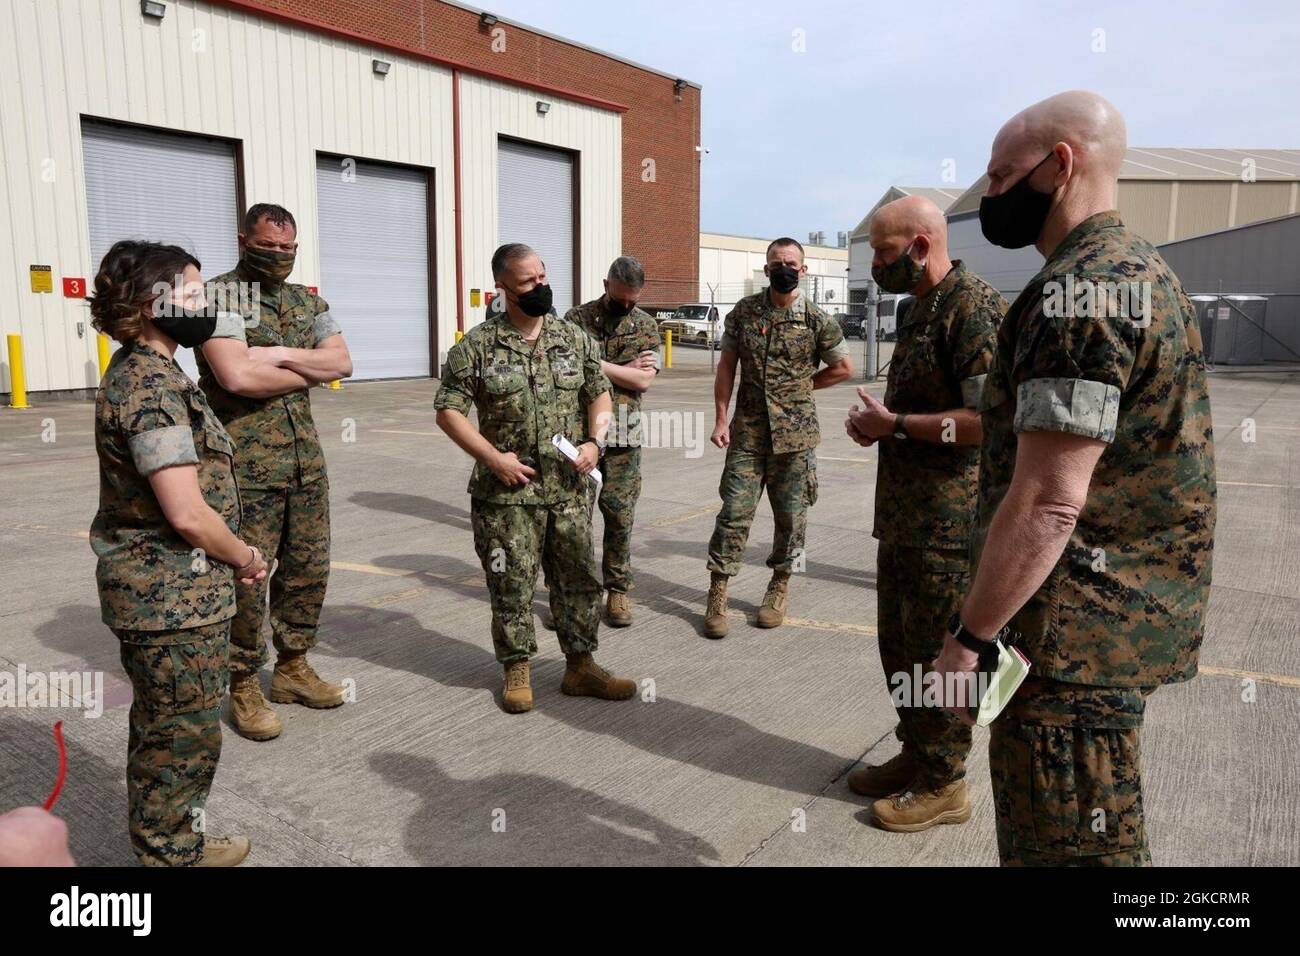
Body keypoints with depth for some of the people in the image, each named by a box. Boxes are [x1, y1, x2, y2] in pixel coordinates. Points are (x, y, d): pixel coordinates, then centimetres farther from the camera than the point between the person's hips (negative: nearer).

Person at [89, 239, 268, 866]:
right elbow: (187, 512, -26)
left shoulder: (137, 371, 11)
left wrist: (234, 555, 9)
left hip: (154, 593, 10)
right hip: (174, 597, -10)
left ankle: (172, 845, 39)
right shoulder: (154, 387, -21)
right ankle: (170, 854, 21)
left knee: (163, 732, 22)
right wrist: (245, 558, -8)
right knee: (184, 738, 5)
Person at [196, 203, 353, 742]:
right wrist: (309, 371, -7)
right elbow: (236, 376, -20)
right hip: (247, 465, -6)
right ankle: (244, 688, 14)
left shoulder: (309, 303, 14)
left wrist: (279, 355, -14)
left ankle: (293, 668, 27)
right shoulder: (220, 296, -6)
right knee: (246, 577, -1)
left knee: (308, 570, 12)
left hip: (305, 458, 6)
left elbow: (341, 361, 0)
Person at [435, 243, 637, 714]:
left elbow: (599, 394, 14)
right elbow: (448, 410, -5)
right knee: (512, 585, 5)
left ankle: (580, 666, 25)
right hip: (507, 492, -3)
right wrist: (494, 457, -13)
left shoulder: (575, 338, 6)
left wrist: (594, 442, -3)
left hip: (569, 489, 4)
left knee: (579, 579, 10)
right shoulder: (477, 346, -5)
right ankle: (517, 671, 23)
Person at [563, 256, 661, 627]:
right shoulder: (577, 318, 3)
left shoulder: (646, 326, 6)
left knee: (620, 515, 4)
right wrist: (625, 369, -10)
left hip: (622, 436, 1)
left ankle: (618, 590, 17)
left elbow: (645, 380, -7)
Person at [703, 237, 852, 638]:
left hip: (795, 434, 0)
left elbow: (843, 368, 9)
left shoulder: (818, 321, -2)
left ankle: (779, 589, 26)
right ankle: (717, 596, 6)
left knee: (791, 516, 8)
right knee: (734, 513, -2)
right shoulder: (743, 312, 2)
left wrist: (800, 387, 3)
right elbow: (726, 366, 4)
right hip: (748, 432, 0)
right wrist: (721, 419, -3)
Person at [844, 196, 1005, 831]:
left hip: (949, 519, -9)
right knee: (899, 643, 17)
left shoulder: (974, 308, -15)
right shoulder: (921, 310, 15)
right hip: (904, 513, 10)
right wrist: (875, 422, 6)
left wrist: (896, 424, -17)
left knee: (937, 654, 2)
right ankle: (916, 755, 33)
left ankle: (944, 784, 19)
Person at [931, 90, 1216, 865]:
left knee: (1065, 844, 4)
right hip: (1125, 617, 10)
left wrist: (971, 637, -17)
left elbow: (1046, 503, -25)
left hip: (1075, 635, -10)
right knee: (1091, 834, 23)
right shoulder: (1141, 271, 13)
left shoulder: (1079, 288, -20)